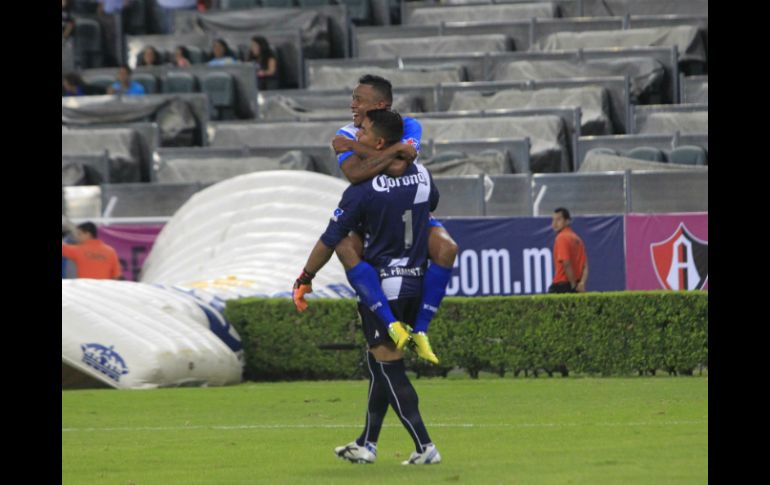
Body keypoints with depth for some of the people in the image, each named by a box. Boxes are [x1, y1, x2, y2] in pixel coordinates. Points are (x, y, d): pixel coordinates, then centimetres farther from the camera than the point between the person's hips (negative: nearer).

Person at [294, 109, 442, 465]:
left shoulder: (363, 189, -17)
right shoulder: (421, 175, 1)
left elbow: (330, 240, -10)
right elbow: (431, 205, 24)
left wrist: (304, 279, 3)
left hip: (379, 288, -7)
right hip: (414, 282, 7)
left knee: (390, 369, -1)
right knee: (380, 364, 17)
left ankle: (424, 446, -6)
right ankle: (367, 444, 23)